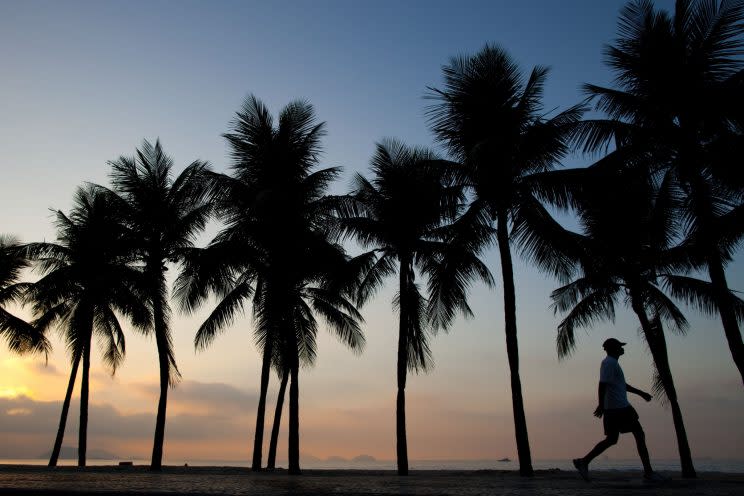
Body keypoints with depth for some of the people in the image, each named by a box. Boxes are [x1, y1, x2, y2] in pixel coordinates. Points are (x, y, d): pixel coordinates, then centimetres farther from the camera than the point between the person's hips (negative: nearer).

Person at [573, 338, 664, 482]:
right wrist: (601, 404, -25)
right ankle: (648, 472, 5)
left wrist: (641, 393, 32)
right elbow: (602, 384, -21)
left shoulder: (612, 363, 22)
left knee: (611, 440, 9)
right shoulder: (610, 362, -11)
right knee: (639, 436, -1)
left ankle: (584, 462, 3)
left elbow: (622, 385, 31)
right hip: (620, 408, -10)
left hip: (612, 409, 10)